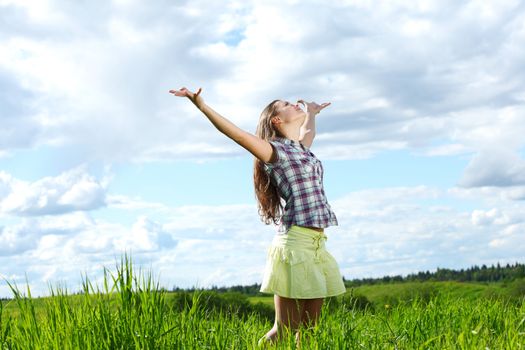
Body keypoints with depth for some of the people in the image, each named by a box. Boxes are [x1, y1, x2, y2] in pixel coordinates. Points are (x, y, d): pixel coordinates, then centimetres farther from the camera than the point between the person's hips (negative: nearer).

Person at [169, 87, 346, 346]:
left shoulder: (302, 148, 20)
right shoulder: (275, 151, -2)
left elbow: (308, 130, 44)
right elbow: (234, 132, -13)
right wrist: (201, 105, -22)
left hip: (316, 245, 8)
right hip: (295, 243, -8)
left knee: (309, 328, 8)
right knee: (284, 330, -7)